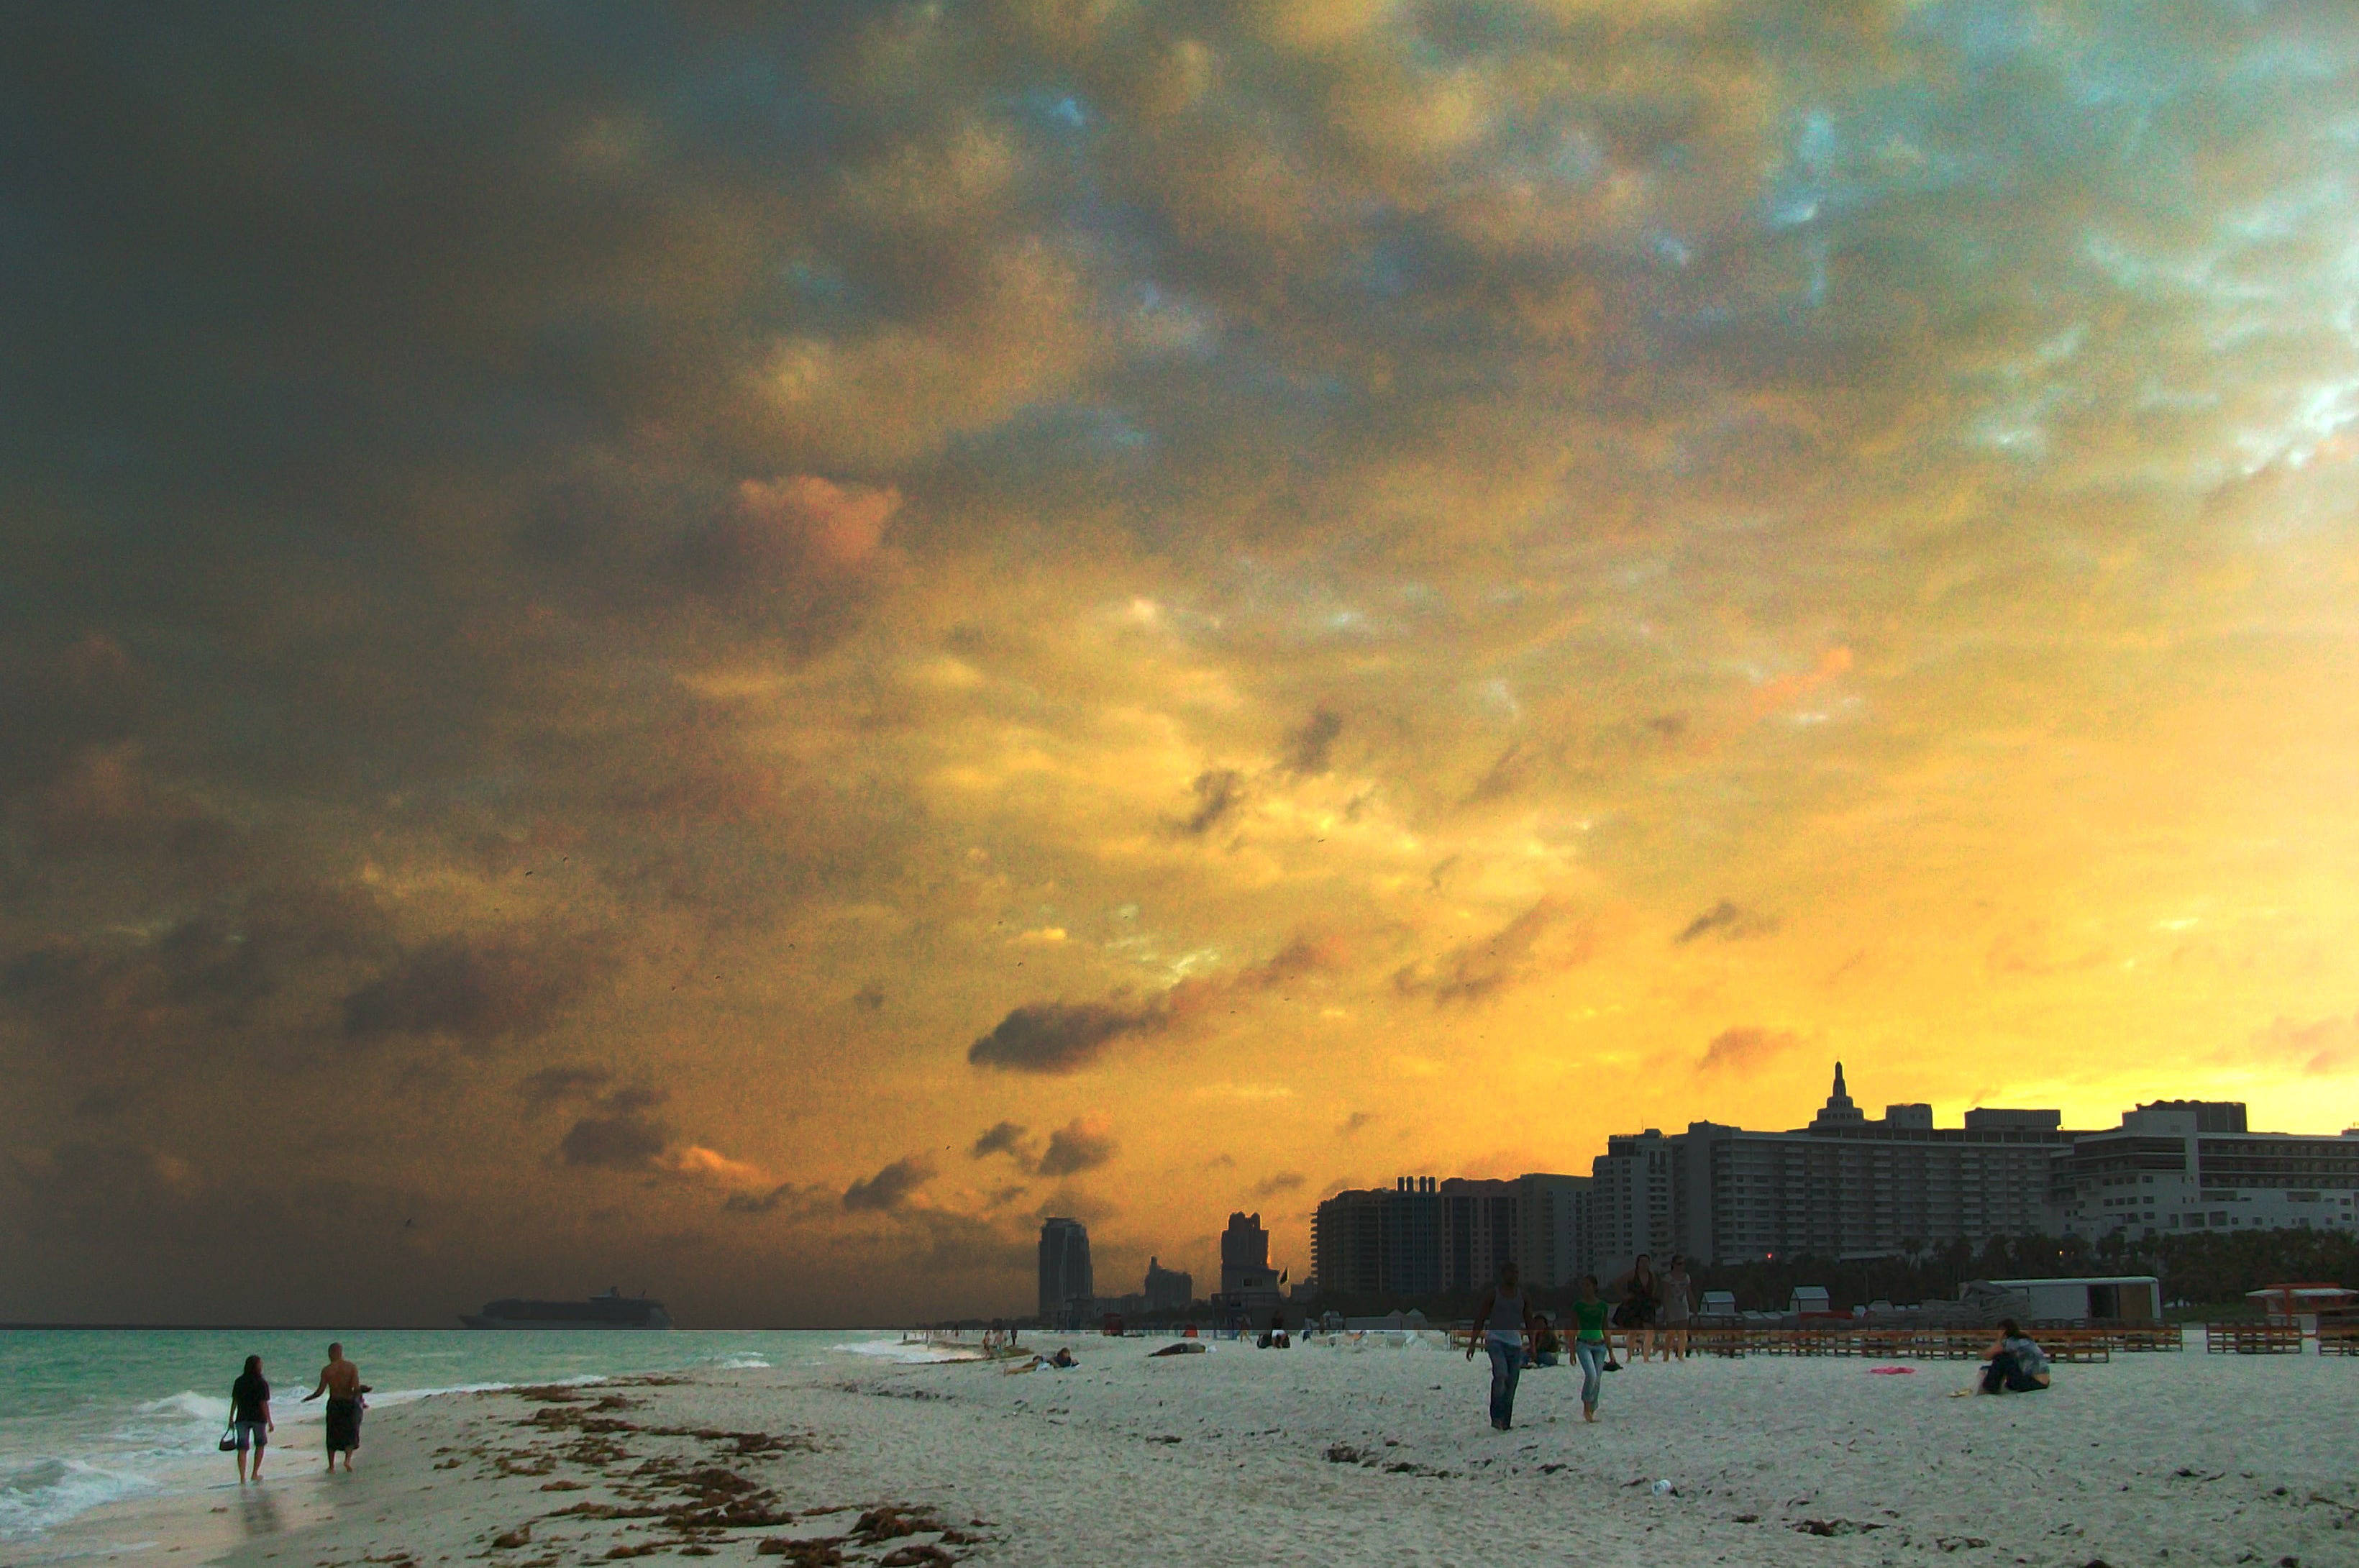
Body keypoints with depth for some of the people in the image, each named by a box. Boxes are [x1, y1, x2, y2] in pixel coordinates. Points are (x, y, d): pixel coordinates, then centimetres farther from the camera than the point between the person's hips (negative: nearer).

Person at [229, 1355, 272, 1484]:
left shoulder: (239, 1381, 1)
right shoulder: (262, 1383, -11)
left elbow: (234, 1401, 4)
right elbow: (264, 1404, -13)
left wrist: (231, 1419, 13)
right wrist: (270, 1422, -9)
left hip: (242, 1419, 2)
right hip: (258, 1418, -2)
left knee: (242, 1448, 3)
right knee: (260, 1444, 19)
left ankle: (242, 1478, -5)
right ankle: (255, 1474, 19)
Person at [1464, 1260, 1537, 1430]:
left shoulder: (1522, 1295, 10)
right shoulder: (1494, 1293, 0)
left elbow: (1529, 1321, 15)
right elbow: (1480, 1319, -1)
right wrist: (1473, 1343, -7)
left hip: (1515, 1342, 4)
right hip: (1495, 1339, -4)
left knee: (1511, 1384, 1)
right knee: (1501, 1375, -25)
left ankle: (1505, 1423, 8)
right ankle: (1497, 1417, -19)